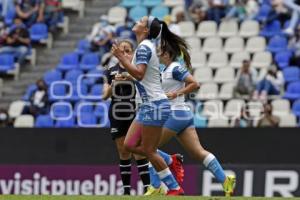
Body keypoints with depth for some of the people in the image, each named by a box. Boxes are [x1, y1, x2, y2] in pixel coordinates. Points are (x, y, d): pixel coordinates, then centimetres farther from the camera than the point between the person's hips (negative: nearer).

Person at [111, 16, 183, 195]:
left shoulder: (144, 48, -13)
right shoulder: (148, 46, 15)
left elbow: (139, 73, -27)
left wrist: (121, 57, -23)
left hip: (154, 105, -9)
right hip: (148, 105, 9)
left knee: (149, 151, -4)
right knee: (130, 145, 9)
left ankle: (175, 188, 1)